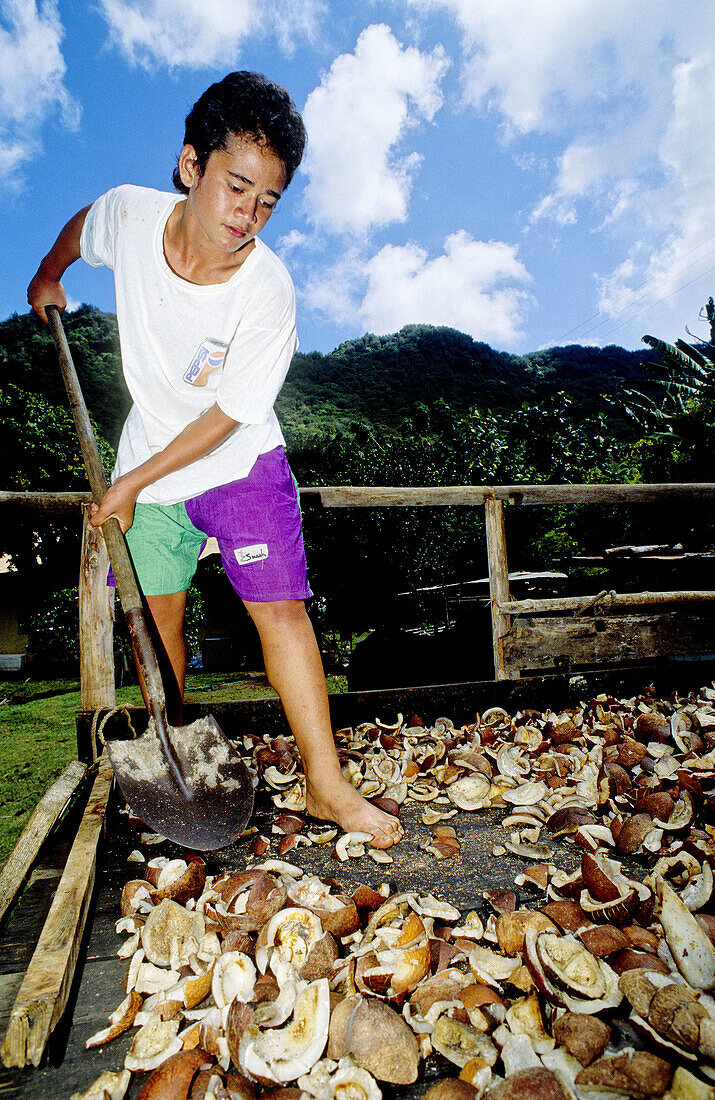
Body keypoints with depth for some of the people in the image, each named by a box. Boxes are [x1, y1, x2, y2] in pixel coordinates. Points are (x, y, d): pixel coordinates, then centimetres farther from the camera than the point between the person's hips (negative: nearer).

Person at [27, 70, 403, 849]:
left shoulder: (267, 289, -23)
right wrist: (48, 276, 30)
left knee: (281, 608, -11)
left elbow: (227, 414, -19)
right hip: (148, 455, 4)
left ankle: (325, 785, 0)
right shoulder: (130, 215, -12)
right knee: (155, 612, 8)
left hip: (239, 462, -3)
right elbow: (81, 228, 14)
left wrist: (131, 484, -14)